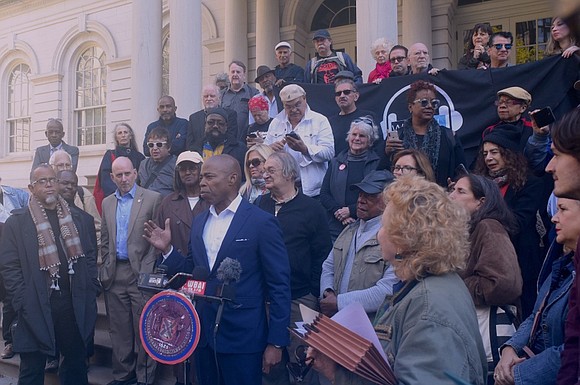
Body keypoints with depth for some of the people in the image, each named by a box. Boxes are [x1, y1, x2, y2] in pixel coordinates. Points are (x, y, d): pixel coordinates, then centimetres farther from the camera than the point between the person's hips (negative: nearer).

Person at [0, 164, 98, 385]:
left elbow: (90, 258, 9)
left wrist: (90, 293, 2)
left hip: (75, 304, 3)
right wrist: (22, 303, -10)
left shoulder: (80, 219, 8)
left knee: (76, 364, 14)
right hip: (35, 307, -2)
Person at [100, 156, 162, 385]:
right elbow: (105, 240, 18)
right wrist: (106, 267, 9)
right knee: (119, 330, 12)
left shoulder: (153, 199, -4)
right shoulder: (107, 203, 13)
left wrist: (148, 269, -9)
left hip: (141, 273, -5)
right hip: (115, 276, 5)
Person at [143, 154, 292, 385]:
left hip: (242, 338, -6)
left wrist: (276, 342, -11)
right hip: (204, 333, 6)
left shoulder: (262, 223, -12)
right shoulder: (199, 222, 7)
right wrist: (167, 249, -2)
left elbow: (279, 286, -11)